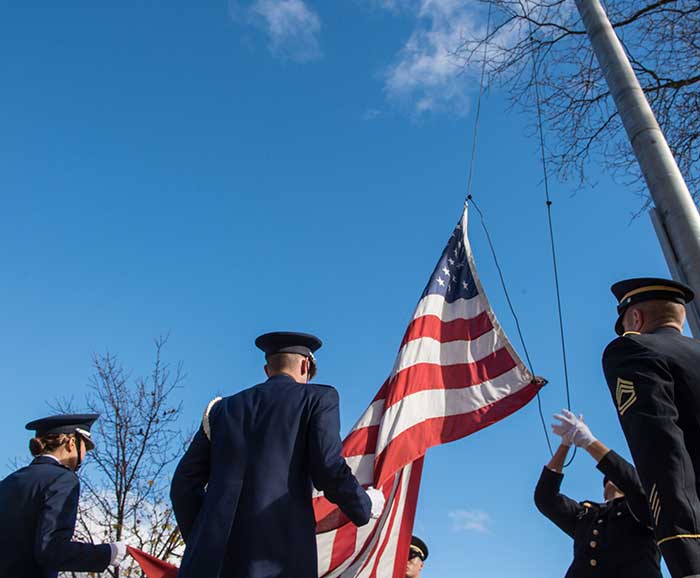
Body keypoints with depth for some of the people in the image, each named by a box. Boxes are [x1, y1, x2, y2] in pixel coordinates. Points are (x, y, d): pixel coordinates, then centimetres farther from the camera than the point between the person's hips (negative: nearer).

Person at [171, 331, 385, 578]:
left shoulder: (223, 407, 18)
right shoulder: (318, 397, 7)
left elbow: (185, 483, 13)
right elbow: (329, 469, -6)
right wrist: (366, 505, 12)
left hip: (211, 553, 4)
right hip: (277, 555, -4)